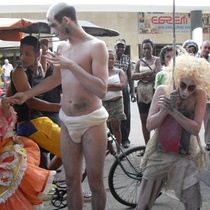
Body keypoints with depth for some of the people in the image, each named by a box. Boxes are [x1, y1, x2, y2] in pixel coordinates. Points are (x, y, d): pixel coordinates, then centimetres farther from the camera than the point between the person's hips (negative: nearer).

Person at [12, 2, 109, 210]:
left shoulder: (96, 46, -11)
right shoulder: (62, 47, 9)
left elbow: (101, 90, -21)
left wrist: (71, 65, -25)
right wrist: (26, 94, 23)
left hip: (91, 121, -6)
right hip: (67, 121, 6)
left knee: (95, 181, 4)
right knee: (71, 180, 11)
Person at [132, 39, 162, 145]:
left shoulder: (157, 60, 1)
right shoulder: (139, 62, 12)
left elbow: (158, 75, -14)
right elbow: (133, 76, -3)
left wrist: (141, 76, -6)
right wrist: (149, 73, -13)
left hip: (154, 92, -4)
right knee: (144, 121, 8)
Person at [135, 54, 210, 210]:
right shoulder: (163, 90, -5)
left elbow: (195, 128, -16)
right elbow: (149, 125, -7)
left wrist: (173, 111, -27)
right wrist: (166, 109, -23)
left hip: (186, 157, -1)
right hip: (159, 154, 1)